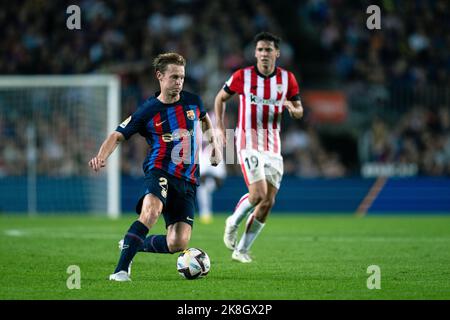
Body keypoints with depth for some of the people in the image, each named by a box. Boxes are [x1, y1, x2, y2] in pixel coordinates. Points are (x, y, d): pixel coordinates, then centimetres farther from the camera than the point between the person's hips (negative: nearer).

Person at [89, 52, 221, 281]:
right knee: (151, 211, -37)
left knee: (178, 244, -9)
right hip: (160, 173, -4)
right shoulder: (147, 111, -4)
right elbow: (118, 135, -5)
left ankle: (134, 244, 19)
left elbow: (204, 119, 32)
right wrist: (101, 156, -22)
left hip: (188, 181, 4)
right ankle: (121, 270, -32)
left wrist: (213, 145, 25)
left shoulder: (193, 102, 8)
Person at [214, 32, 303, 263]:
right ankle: (233, 222, 12)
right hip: (248, 142, -4)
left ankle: (242, 250, 11)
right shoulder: (242, 76, -6)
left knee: (268, 202, -1)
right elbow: (221, 98, 9)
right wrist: (220, 128, 0)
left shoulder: (287, 79, 1)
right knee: (258, 194, -19)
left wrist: (292, 109, -15)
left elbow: (299, 112, 9)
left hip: (273, 146, 4)